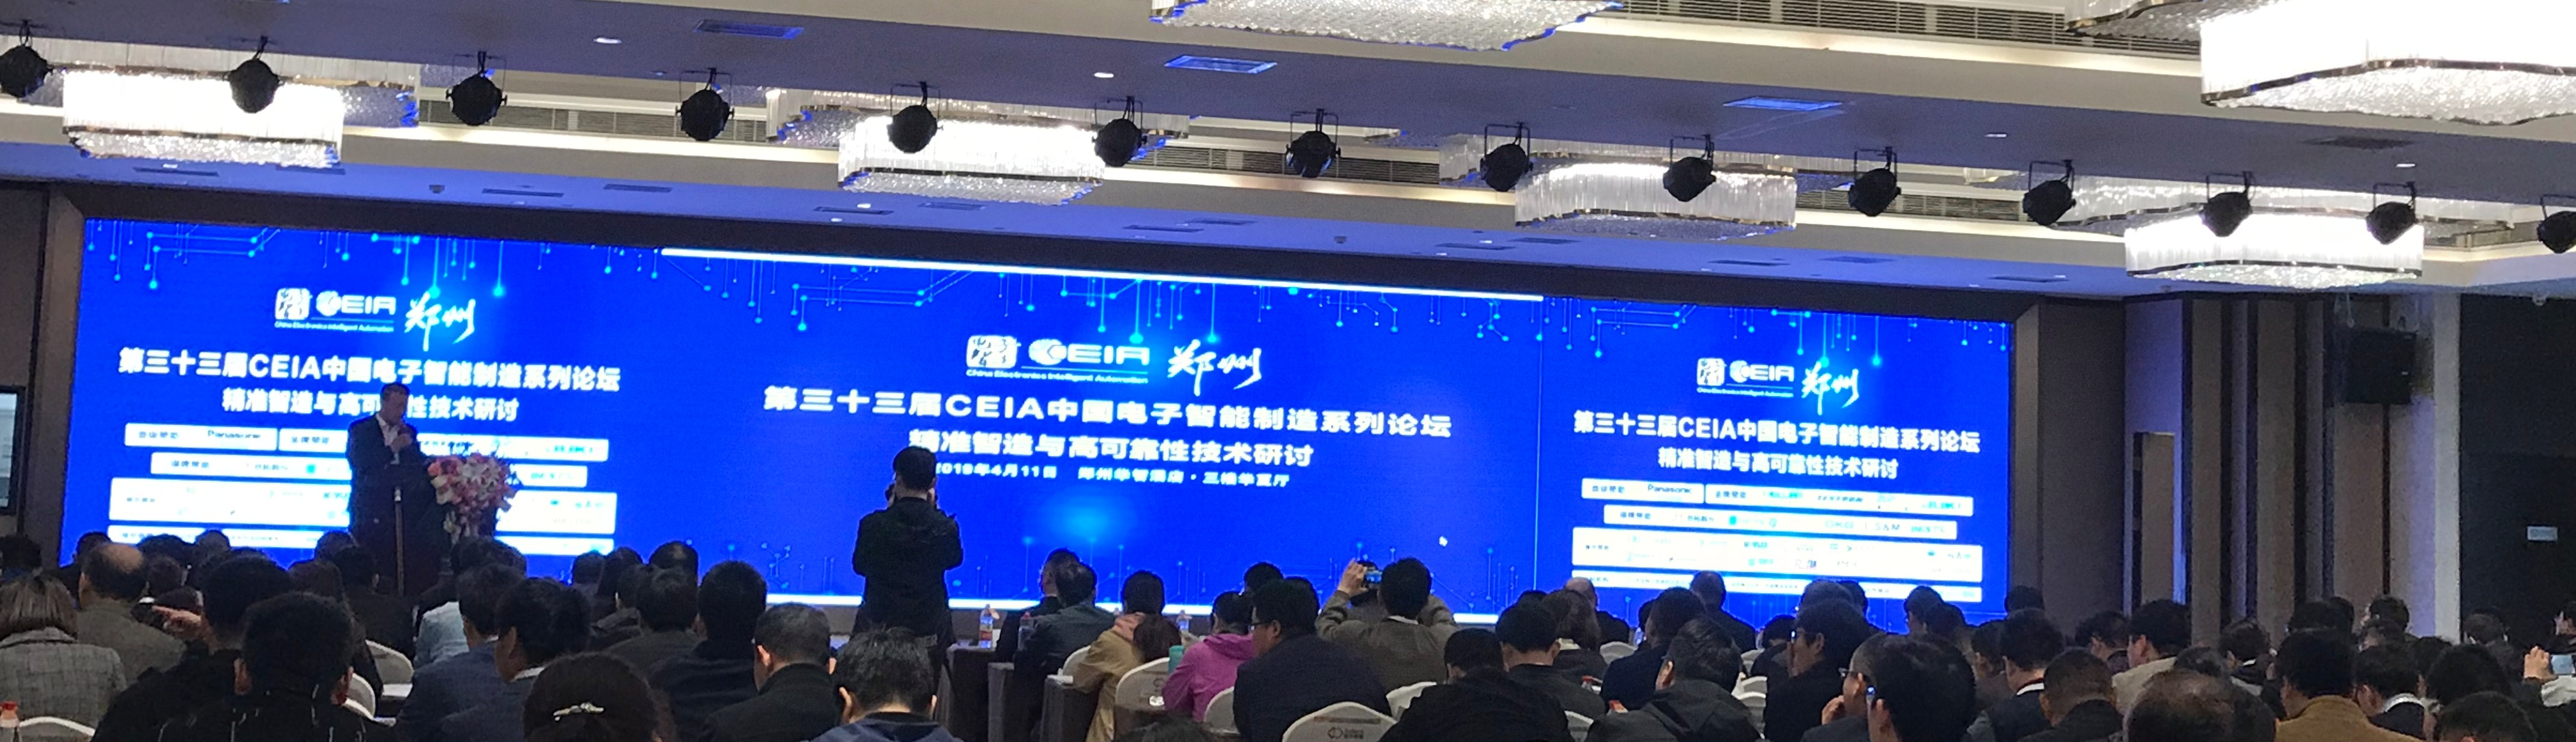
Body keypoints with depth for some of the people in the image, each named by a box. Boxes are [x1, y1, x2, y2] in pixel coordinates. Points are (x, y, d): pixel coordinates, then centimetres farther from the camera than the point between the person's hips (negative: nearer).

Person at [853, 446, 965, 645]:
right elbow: (954, 560, 11)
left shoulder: (873, 525, -13)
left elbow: (860, 566, 5)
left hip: (879, 623, 0)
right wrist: (934, 511, 8)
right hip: (931, 627, 0)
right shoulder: (945, 528, -11)